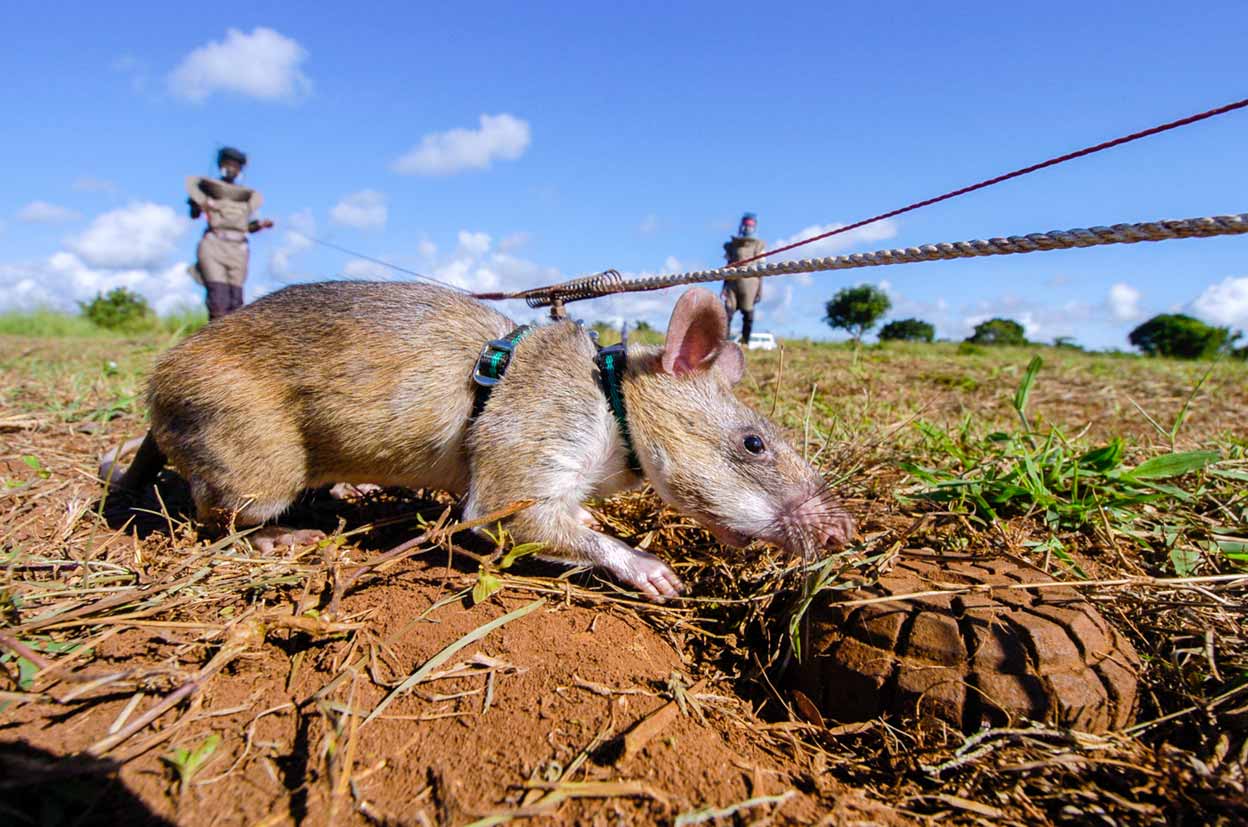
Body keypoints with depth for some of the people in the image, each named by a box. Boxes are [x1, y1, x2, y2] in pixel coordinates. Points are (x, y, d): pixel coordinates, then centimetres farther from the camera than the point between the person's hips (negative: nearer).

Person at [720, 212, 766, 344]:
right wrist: (724, 287, 10)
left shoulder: (758, 246, 5)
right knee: (728, 312, -5)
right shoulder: (732, 245, 14)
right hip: (732, 283, 2)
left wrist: (760, 290, -2)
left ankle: (745, 342, 5)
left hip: (749, 285, -2)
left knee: (748, 315, -1)